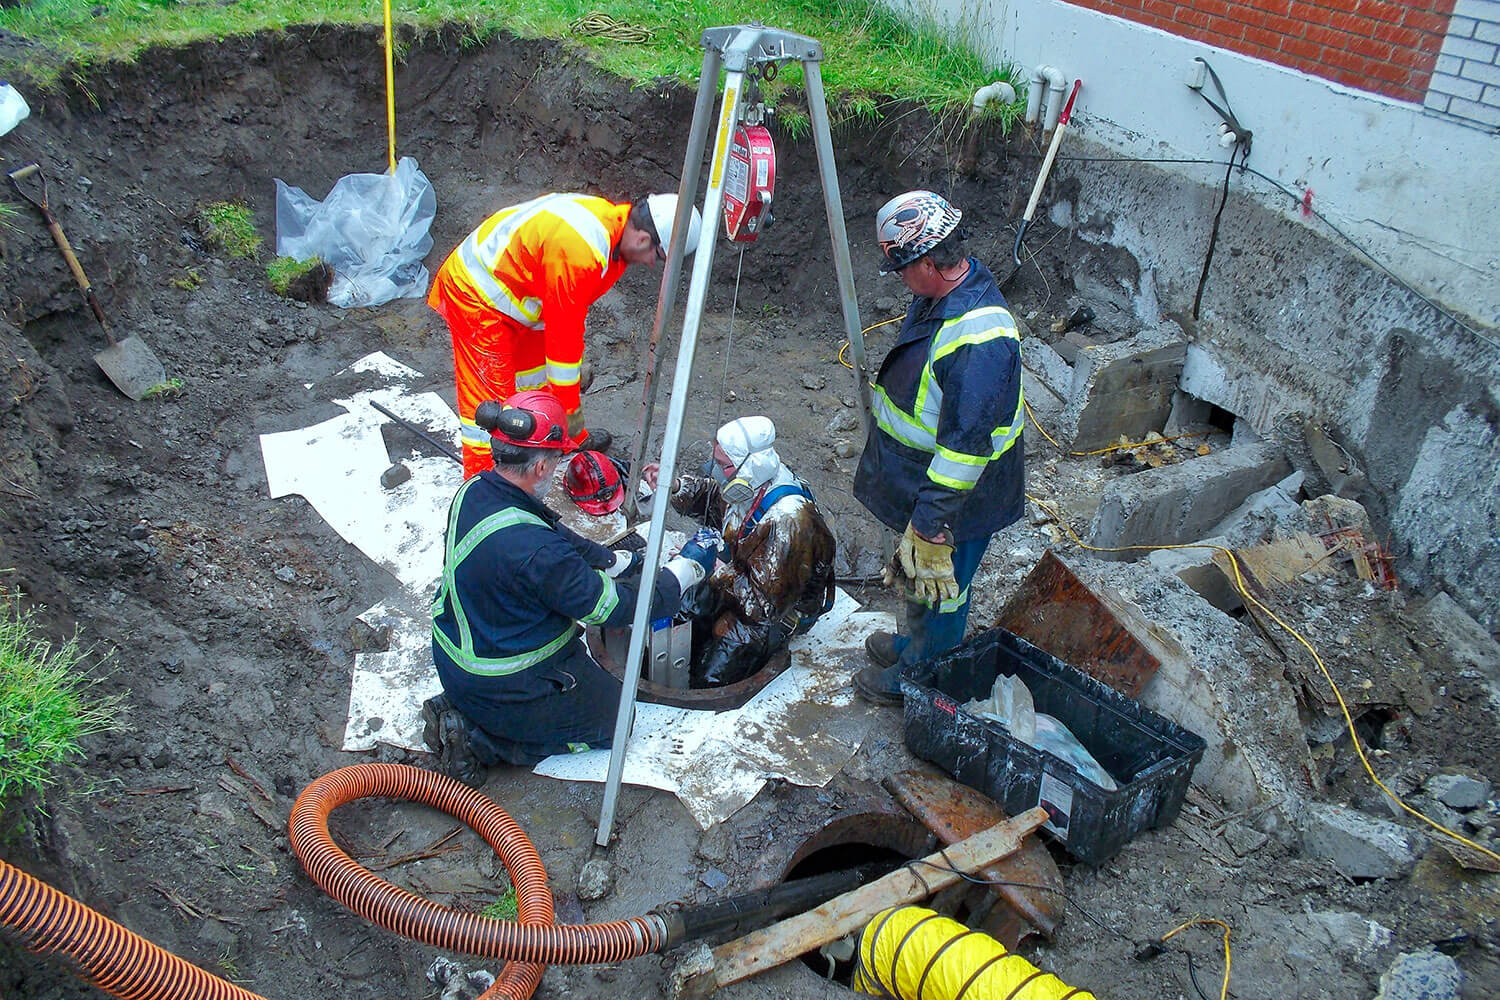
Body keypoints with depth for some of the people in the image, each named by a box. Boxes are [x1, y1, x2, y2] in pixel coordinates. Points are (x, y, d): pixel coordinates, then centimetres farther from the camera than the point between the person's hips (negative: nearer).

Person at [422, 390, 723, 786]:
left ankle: (460, 710, 15)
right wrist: (688, 567, -13)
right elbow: (614, 606, -24)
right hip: (500, 688, -8)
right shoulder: (533, 549, -35)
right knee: (614, 715, 12)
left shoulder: (476, 489, -9)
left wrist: (620, 560, 10)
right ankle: (481, 739, 3)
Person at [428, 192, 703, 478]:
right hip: (476, 297, -10)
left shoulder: (610, 217, -4)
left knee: (538, 362, 24)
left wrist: (576, 366, 18)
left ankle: (572, 439, 43)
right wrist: (569, 409, -17)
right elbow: (563, 331, -27)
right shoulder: (580, 252, -35)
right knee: (489, 397, -5)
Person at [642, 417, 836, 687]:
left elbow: (764, 603, -31)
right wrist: (672, 487, -6)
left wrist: (716, 570, -30)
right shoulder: (747, 486, -11)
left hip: (781, 611, -8)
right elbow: (708, 496, 13)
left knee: (710, 679, -14)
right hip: (741, 579, 8)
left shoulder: (788, 522, -35)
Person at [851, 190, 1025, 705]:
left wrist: (930, 526, -28)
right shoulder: (942, 292, -3)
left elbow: (965, 445, -33)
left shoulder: (979, 337, -34)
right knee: (917, 574, 29)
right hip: (918, 473, 9)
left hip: (956, 495, -9)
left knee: (938, 585, 14)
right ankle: (913, 637, 53)